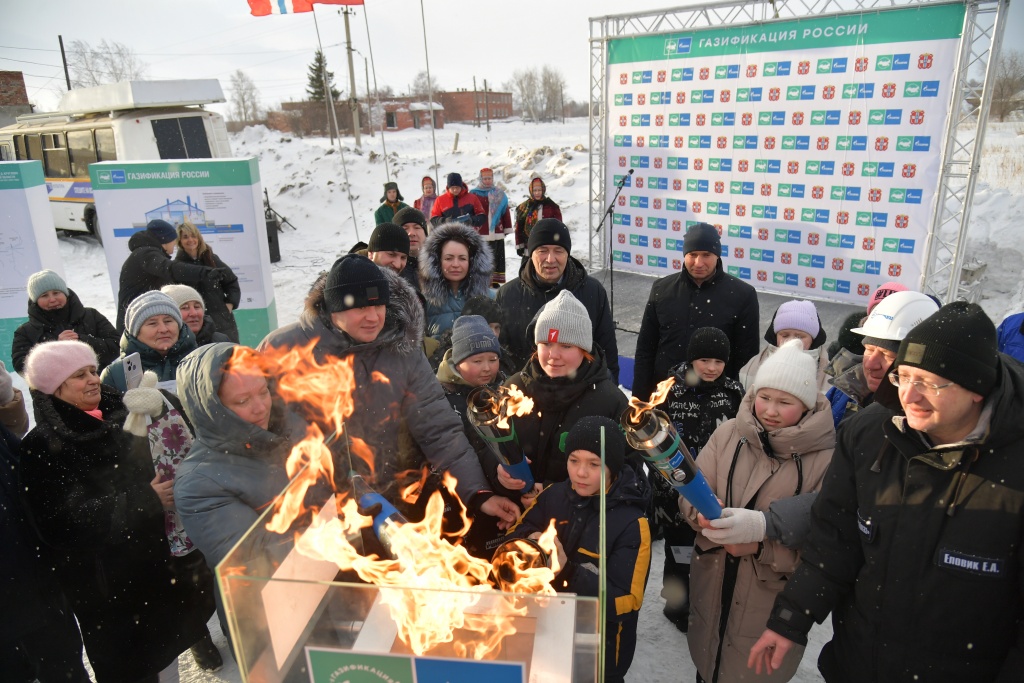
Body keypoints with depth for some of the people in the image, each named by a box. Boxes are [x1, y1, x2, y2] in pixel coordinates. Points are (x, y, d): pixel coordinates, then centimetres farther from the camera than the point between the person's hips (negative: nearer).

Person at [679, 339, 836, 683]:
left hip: (773, 606, -3)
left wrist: (762, 545, -24)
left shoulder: (825, 458, -14)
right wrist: (702, 512, -26)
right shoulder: (729, 433, -6)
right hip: (712, 589, 3)